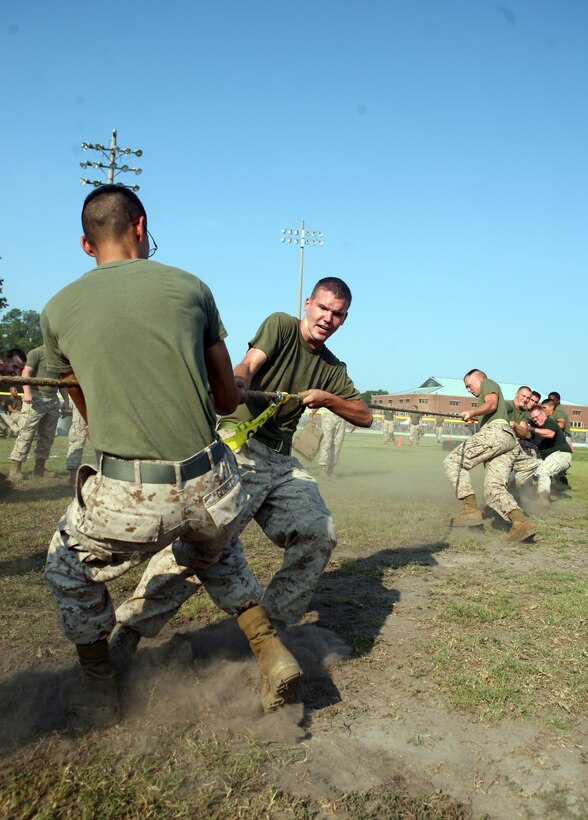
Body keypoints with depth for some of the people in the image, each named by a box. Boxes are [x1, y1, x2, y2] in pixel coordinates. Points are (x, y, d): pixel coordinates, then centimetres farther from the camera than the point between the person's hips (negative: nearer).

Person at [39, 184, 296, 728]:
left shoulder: (58, 310, 7)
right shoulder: (190, 287, 5)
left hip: (127, 498, -1)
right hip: (212, 488, 2)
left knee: (71, 571, 30)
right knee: (212, 555, 36)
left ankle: (99, 694, 40)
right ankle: (271, 651, 26)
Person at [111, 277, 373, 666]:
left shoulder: (332, 368, 19)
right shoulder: (281, 325, 2)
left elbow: (365, 416, 18)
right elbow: (250, 364, -16)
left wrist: (328, 398, 0)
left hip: (281, 460, 6)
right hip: (240, 444, -6)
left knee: (319, 533, -12)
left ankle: (273, 622, 5)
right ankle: (136, 623, -12)